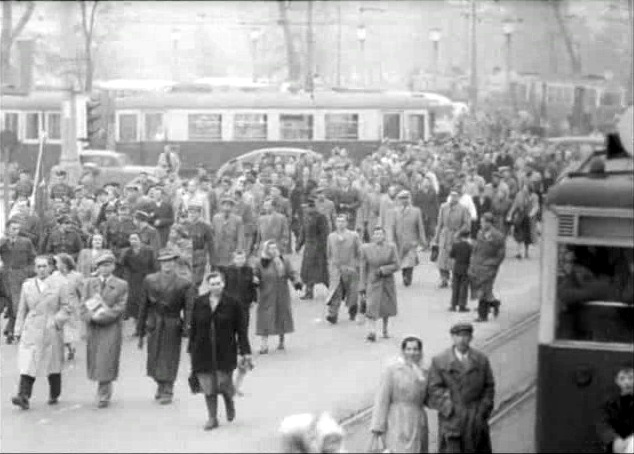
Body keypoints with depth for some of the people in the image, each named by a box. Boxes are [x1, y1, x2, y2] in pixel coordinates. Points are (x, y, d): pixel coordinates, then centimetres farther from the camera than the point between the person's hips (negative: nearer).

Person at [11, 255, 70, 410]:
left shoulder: (59, 285, 3)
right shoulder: (27, 285, 9)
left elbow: (66, 308, 2)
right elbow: (22, 311, 11)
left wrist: (56, 321, -14)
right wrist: (18, 332, 7)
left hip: (52, 332, -1)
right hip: (31, 332, 1)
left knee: (54, 366, 9)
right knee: (27, 365, -11)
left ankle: (54, 395, 24)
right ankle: (23, 397, -19)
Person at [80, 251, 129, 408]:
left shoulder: (121, 285, 2)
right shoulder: (89, 283, 12)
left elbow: (120, 308, -6)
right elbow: (84, 304, 6)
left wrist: (102, 316, -15)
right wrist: (91, 316, -14)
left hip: (111, 328, -3)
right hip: (93, 328, 3)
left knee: (106, 362, -9)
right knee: (95, 362, 6)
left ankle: (103, 396, -4)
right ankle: (105, 391, 22)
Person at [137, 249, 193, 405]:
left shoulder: (184, 285, -7)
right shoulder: (150, 281, 2)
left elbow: (188, 310, -7)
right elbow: (143, 306, 6)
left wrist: (186, 331, -18)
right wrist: (141, 332, 6)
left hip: (172, 328, -3)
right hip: (154, 326, 3)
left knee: (169, 361, -1)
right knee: (154, 359, 12)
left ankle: (167, 392, 11)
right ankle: (160, 385, 35)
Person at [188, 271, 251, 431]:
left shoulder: (232, 303, -4)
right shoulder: (199, 302, 2)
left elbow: (240, 329, -2)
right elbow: (193, 327, 8)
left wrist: (245, 351, -4)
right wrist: (191, 350, 8)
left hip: (225, 352, -2)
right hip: (203, 351, 2)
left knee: (223, 382, -3)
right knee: (208, 385, 2)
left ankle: (229, 403, 31)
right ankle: (212, 418, 14)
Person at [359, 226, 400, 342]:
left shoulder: (391, 247, -3)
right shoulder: (366, 248, -3)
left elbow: (396, 266, -5)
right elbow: (363, 268, 0)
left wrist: (383, 270, -20)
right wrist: (362, 286, -2)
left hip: (387, 281, 2)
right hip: (373, 283, -2)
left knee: (387, 307, 14)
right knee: (372, 307, -16)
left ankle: (385, 330, 35)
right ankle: (372, 332, -24)